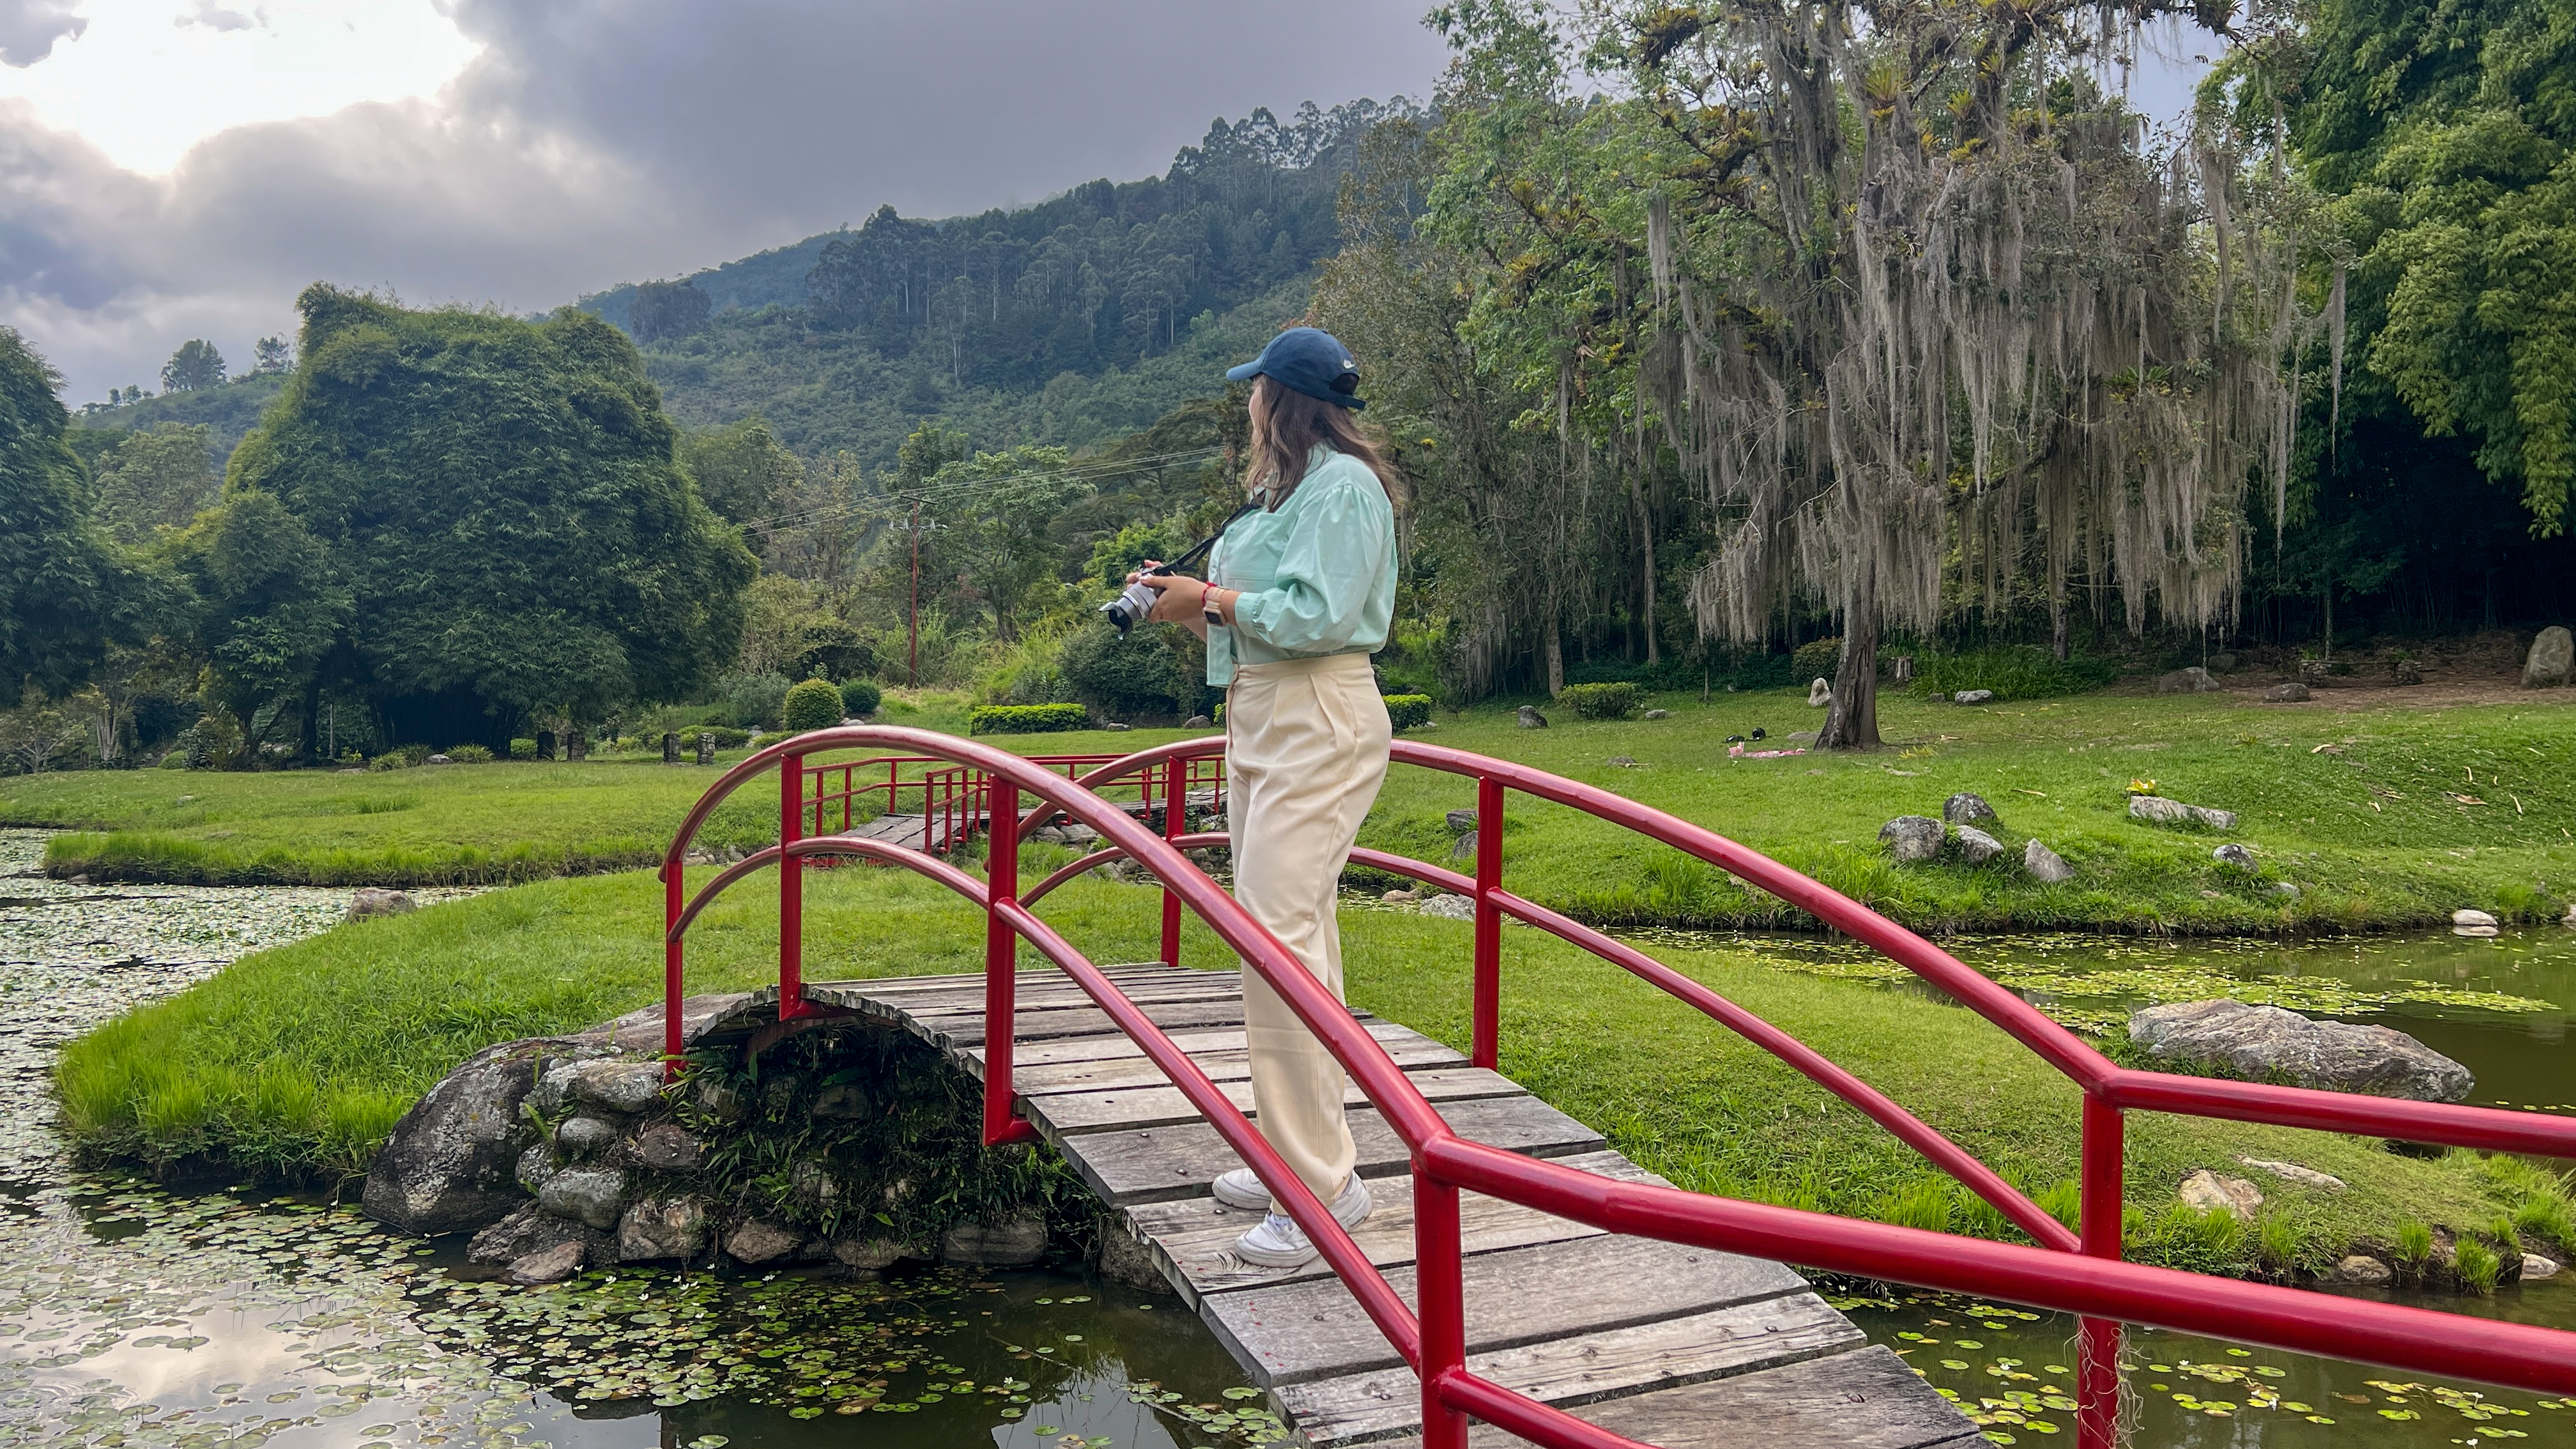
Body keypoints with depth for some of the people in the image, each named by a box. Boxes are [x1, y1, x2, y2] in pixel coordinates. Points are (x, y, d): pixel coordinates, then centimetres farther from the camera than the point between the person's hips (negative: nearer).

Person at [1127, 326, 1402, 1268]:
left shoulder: (1342, 485, -10)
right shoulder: (1288, 487, 21)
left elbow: (1319, 615, -21)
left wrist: (1211, 598, -12)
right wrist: (1185, 603, 9)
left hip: (1319, 725, -11)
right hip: (1260, 720, 11)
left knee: (1279, 935, -15)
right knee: (1285, 932, 12)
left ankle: (1325, 1187, -10)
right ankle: (1298, 1155, 22)